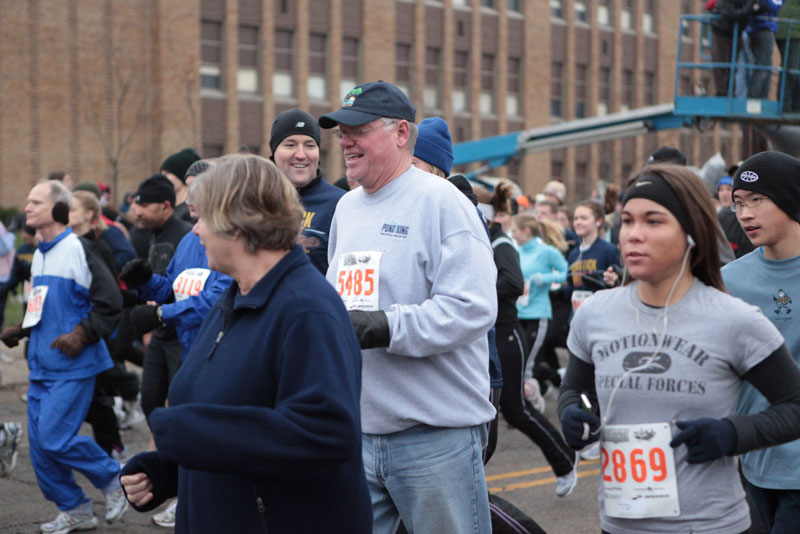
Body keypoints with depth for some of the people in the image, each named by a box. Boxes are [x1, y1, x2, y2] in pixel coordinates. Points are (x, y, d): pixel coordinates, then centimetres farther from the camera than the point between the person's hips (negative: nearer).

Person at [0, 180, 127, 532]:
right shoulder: (39, 255, 13)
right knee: (39, 443, 7)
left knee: (55, 437, -13)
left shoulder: (78, 250, -12)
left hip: (72, 366, -8)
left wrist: (83, 334, -21)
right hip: (42, 365, 8)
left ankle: (112, 480, 9)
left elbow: (110, 304, -13)